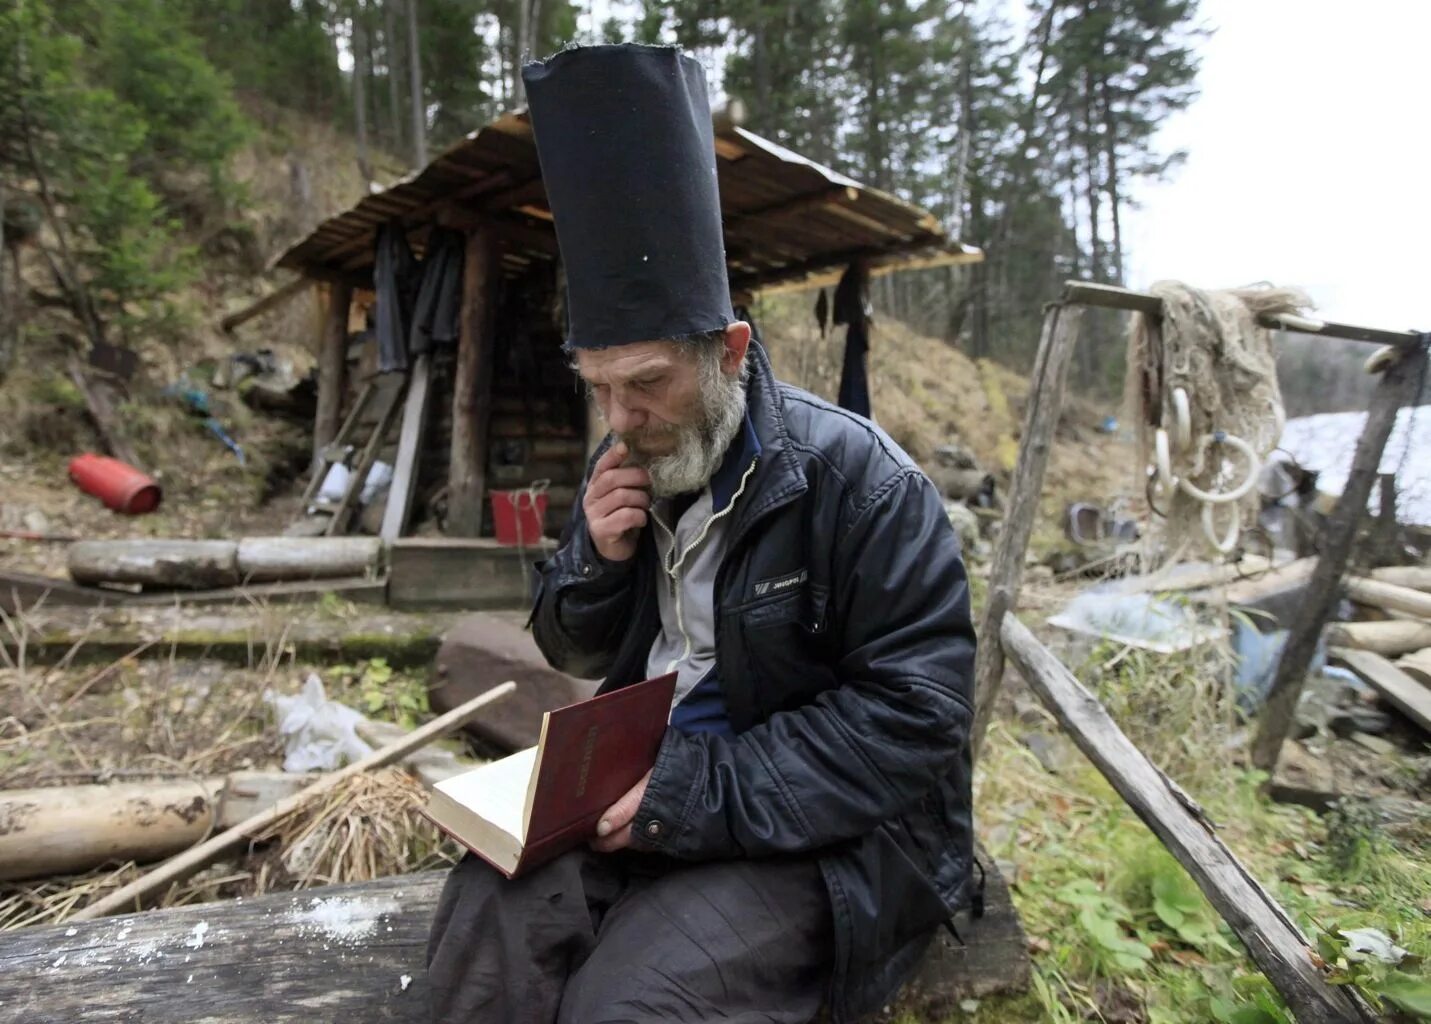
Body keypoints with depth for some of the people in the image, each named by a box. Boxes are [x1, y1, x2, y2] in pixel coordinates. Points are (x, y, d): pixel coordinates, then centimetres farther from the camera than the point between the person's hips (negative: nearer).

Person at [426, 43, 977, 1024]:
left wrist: (706, 792, -23)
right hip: (653, 783, 5)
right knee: (485, 917, -19)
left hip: (814, 831, -4)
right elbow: (578, 655, 14)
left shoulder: (859, 477, -16)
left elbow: (916, 714, -19)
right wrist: (598, 559, -10)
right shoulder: (633, 465, 4)